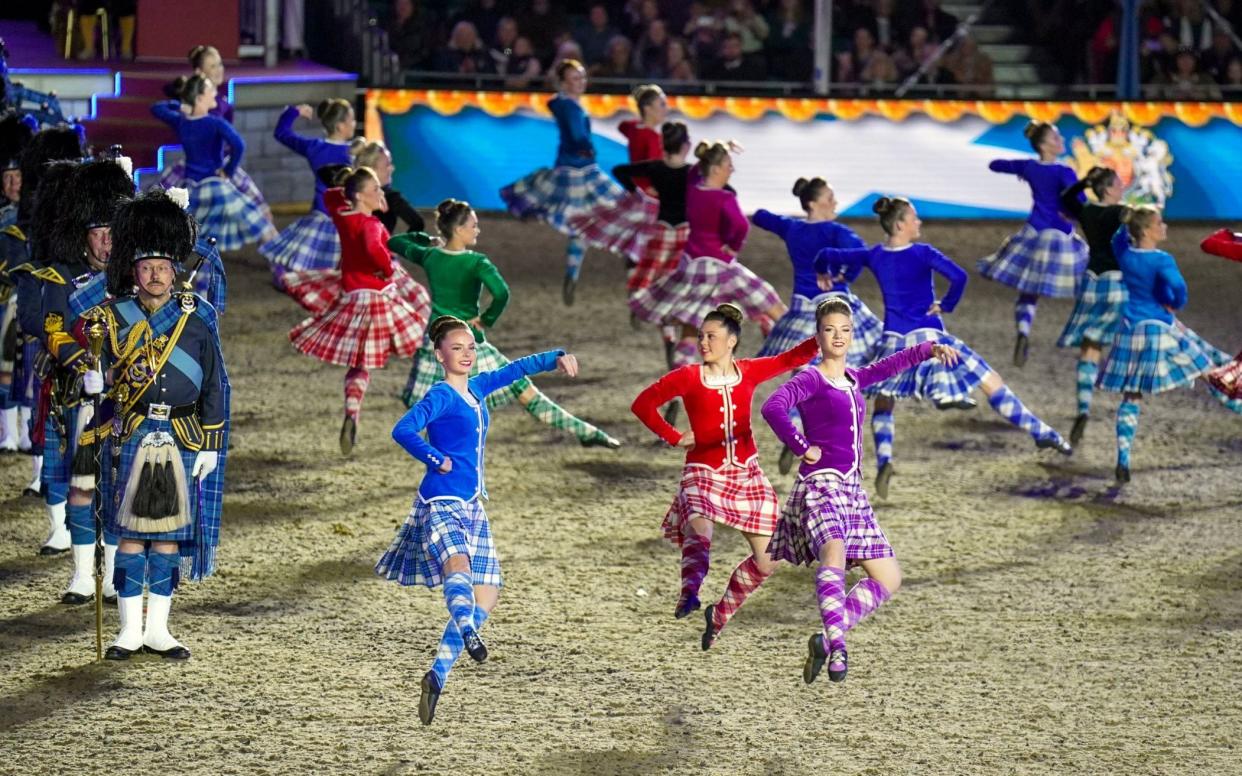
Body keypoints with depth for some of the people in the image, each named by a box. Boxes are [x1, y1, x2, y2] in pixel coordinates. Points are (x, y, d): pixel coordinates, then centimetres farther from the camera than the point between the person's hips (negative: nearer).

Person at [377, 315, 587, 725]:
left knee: (485, 597, 1)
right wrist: (437, 459, -22)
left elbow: (514, 370, 30)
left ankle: (437, 677, 3)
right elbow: (403, 430, -23)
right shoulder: (440, 397, -9)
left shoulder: (478, 388, 14)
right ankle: (466, 629, -63)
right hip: (441, 504, -8)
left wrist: (556, 358, 24)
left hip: (473, 507, 8)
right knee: (458, 569, -36)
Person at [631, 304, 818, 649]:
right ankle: (689, 594, -53)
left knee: (766, 562, 2)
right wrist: (674, 437, -6)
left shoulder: (748, 372, 4)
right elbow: (643, 404, -2)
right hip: (703, 473, -4)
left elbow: (793, 359, 9)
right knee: (698, 533, -36)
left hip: (746, 474, 4)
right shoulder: (688, 377, -5)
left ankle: (719, 614, 19)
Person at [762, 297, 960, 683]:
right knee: (834, 554, -34)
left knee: (888, 578, 5)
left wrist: (930, 348, 29)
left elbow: (891, 365, 37)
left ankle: (826, 640, 2)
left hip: (852, 489, 8)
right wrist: (802, 447, -20)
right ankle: (836, 641, -49)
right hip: (820, 482, -8)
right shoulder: (810, 380, -4)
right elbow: (772, 407, -22)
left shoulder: (854, 379, 18)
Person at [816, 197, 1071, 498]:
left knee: (883, 404, 21)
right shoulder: (923, 253, -10)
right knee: (993, 384, 4)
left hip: (895, 343, 4)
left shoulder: (874, 256, 4)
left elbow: (827, 255, 13)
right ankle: (1041, 433, 2)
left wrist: (822, 273, 34)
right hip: (929, 338, -4)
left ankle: (883, 461, -5)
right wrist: (947, 304, -7)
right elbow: (958, 276, -25)